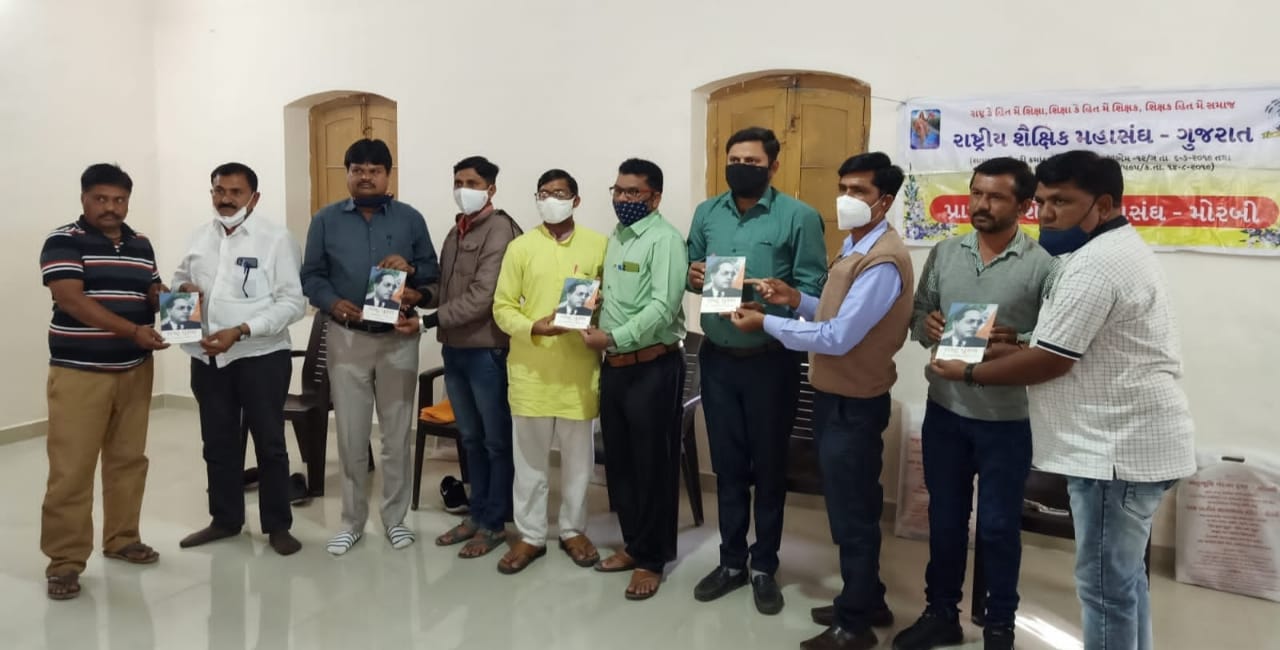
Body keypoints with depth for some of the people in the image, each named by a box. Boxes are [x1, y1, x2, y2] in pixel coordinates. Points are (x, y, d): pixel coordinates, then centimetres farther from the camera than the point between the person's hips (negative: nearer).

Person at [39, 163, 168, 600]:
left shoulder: (141, 245, 11)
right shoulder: (63, 242, -7)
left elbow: (154, 294, 16)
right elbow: (72, 300, -18)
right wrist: (133, 330, -27)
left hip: (134, 370, 6)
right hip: (79, 372, -5)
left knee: (129, 459, 13)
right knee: (71, 470, -3)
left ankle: (122, 539, 26)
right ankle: (64, 561, 6)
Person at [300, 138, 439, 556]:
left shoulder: (410, 219, 4)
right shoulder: (326, 220, 5)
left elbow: (434, 272, 5)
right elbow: (311, 276, 3)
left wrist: (410, 269, -16)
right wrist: (332, 302, -15)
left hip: (399, 338, 0)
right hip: (346, 338, 0)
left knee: (397, 435, 7)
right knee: (351, 437, 5)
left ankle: (395, 518, 20)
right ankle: (352, 521, 19)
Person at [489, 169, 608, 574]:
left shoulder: (600, 245, 3)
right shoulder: (520, 247, 3)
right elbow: (502, 307, 0)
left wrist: (597, 311, -14)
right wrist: (532, 328, -18)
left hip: (580, 368, 0)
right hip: (531, 368, 0)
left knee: (578, 455, 11)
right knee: (530, 456, 9)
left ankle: (573, 529, 28)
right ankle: (530, 535, 23)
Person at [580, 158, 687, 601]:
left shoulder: (664, 239, -12)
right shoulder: (615, 237, 15)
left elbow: (663, 307, -21)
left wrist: (613, 337, -22)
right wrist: (597, 329, 3)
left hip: (653, 367, -8)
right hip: (613, 366, 8)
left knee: (653, 465, 3)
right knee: (618, 461, 15)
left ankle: (652, 558, 15)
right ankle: (633, 543, 30)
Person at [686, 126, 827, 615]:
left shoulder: (799, 217, -7)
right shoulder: (706, 213, 8)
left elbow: (813, 289, -11)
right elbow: (691, 270, 12)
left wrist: (773, 301, -27)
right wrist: (693, 277, -11)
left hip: (771, 359, -3)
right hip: (717, 357, 4)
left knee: (768, 465, 9)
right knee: (727, 464, 13)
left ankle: (765, 567, 25)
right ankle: (732, 561, 29)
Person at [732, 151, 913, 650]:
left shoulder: (883, 261, -23)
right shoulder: (855, 245, 11)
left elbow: (838, 337, -26)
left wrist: (766, 323, -19)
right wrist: (797, 300, -1)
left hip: (854, 403, -10)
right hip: (836, 397, 10)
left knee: (852, 515, 3)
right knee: (854, 510, 20)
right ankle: (866, 603, 36)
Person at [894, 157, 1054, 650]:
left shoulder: (1043, 264, -8)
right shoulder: (944, 253, 5)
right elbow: (917, 316, 10)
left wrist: (1016, 343, -26)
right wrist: (925, 326, -11)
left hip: (1007, 419, -4)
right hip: (944, 411, 4)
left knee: (999, 526, 10)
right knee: (944, 518, 16)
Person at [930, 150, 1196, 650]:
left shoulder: (1096, 262, -20)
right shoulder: (1115, 250, 16)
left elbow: (1050, 362, -19)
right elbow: (1076, 347, 19)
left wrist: (969, 373, -7)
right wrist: (1008, 350, 7)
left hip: (1119, 448, -11)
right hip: (1129, 441, 11)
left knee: (1104, 582, 0)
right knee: (1122, 575, 21)